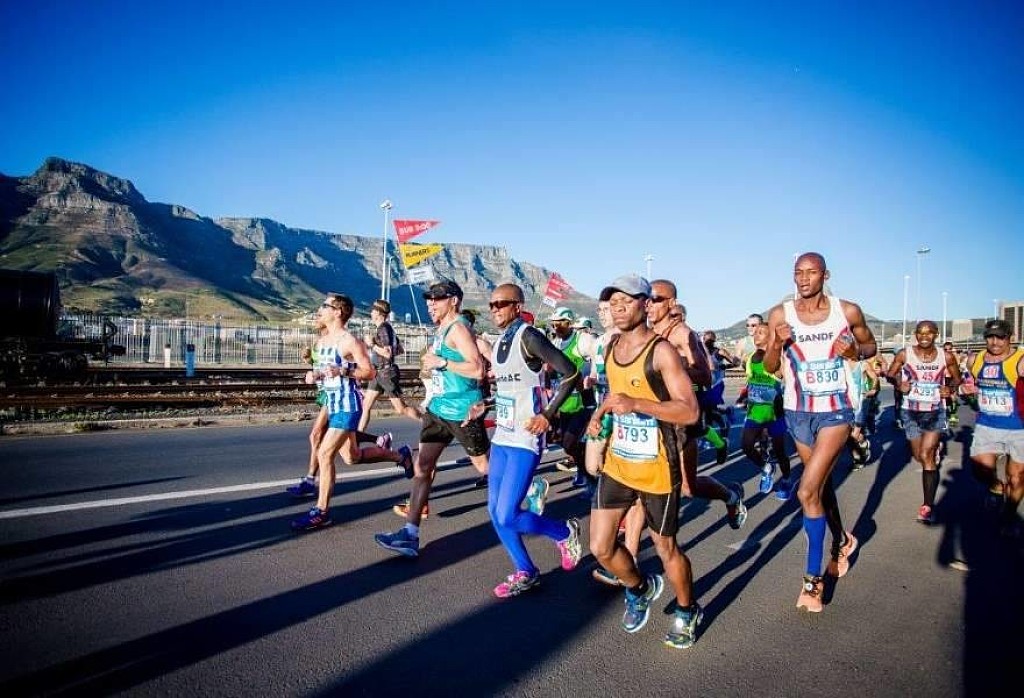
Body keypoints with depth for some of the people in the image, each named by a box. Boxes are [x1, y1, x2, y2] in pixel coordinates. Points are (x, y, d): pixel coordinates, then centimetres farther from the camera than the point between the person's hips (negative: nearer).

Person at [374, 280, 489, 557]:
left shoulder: (458, 328, -15)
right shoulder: (442, 329, 13)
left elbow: (478, 369, -25)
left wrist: (441, 362, -22)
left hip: (461, 411, -9)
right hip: (438, 407, 9)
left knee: (485, 466, 7)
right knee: (422, 467, 2)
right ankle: (410, 535, 4)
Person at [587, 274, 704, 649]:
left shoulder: (661, 351, -17)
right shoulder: (612, 346, 5)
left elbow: (690, 411, -22)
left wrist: (636, 404, -33)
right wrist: (601, 412, 6)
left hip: (656, 468, -6)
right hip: (617, 463, 6)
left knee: (665, 547, 11)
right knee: (600, 548, 6)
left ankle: (687, 611, 39)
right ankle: (640, 589, 37)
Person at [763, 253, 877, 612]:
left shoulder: (848, 311, -6)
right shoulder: (780, 315, -5)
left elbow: (871, 345, 10)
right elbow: (769, 367, 0)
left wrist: (855, 351, -12)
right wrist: (777, 344, -21)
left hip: (836, 411, -3)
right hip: (798, 412, 3)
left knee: (808, 491, -13)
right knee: (821, 482, 21)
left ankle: (813, 578, 3)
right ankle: (842, 540, 49)